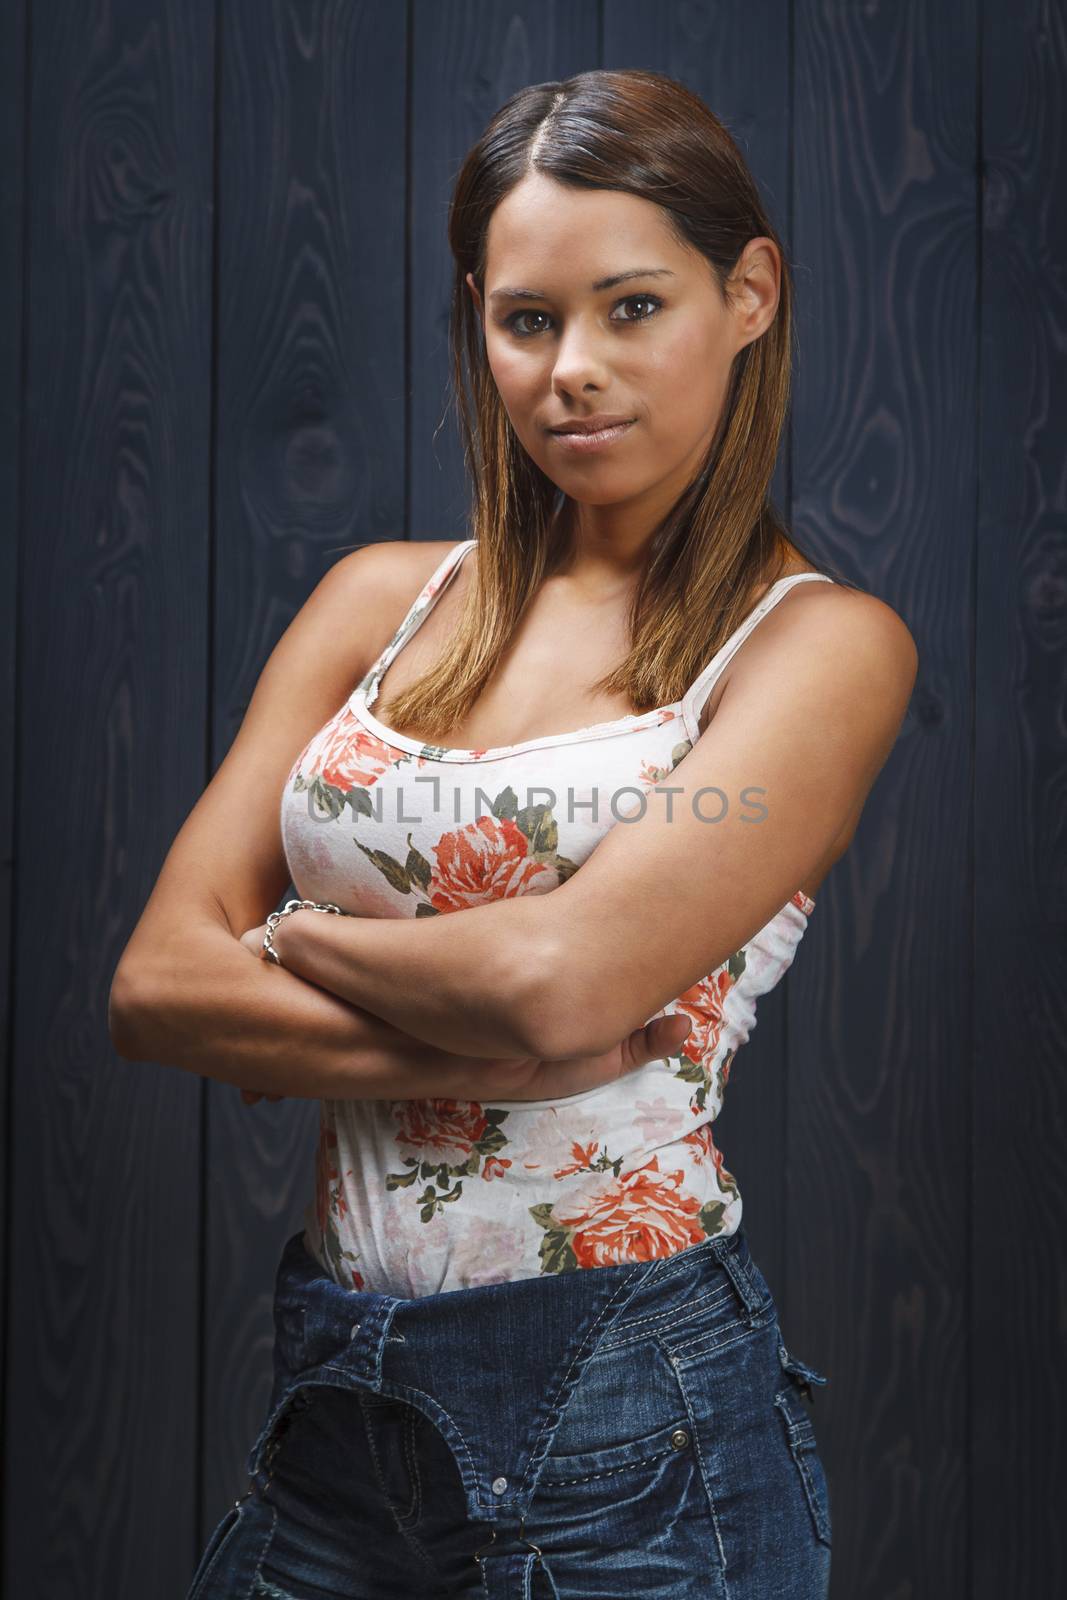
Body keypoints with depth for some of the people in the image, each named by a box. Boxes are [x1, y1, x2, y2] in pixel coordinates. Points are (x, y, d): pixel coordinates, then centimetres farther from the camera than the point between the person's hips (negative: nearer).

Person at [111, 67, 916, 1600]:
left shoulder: (822, 642, -8)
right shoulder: (384, 599, 5)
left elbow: (564, 977, -22)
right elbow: (156, 982, -3)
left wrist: (299, 935, -5)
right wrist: (482, 1045, -16)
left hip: (630, 1414, -4)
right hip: (338, 1394, 5)